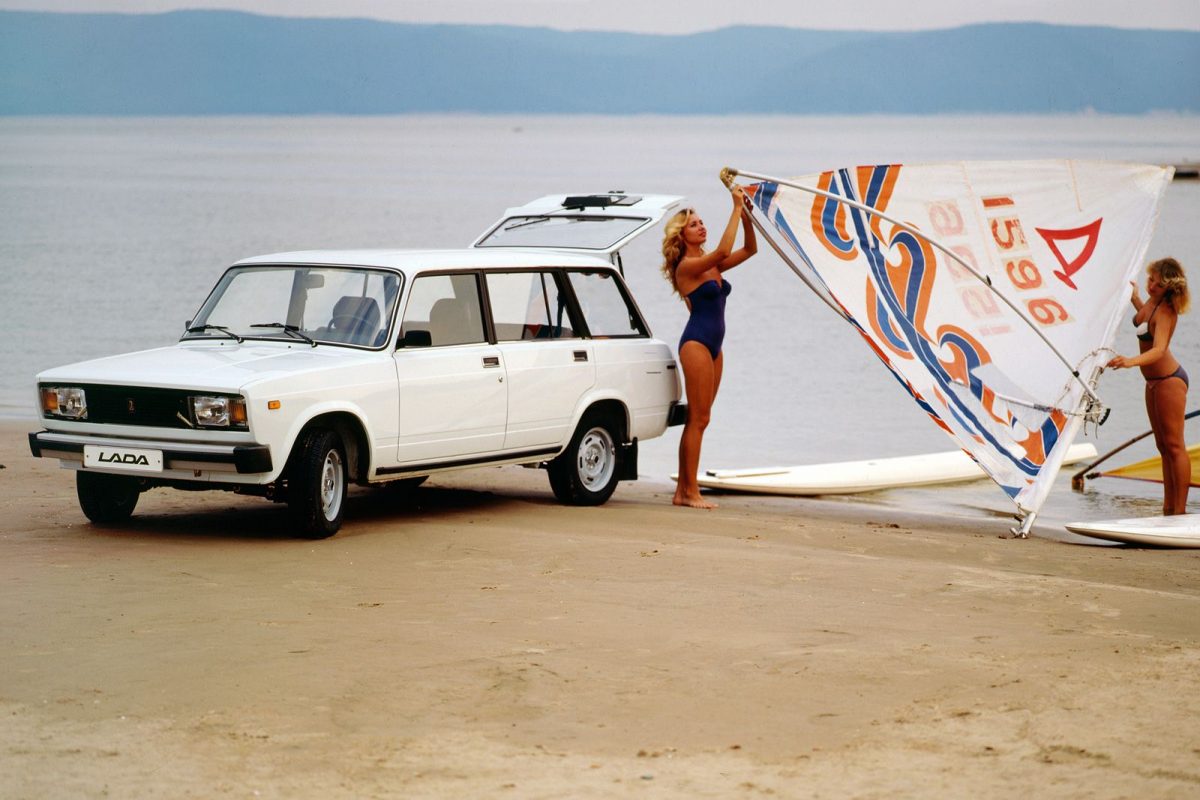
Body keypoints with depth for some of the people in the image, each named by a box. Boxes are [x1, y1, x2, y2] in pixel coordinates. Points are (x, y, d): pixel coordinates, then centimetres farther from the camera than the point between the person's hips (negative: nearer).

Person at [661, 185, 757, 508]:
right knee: (699, 419, -9)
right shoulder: (686, 266, -10)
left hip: (713, 345, 9)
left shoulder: (712, 265, 15)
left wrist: (746, 214, 2)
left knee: (696, 419, 9)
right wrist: (737, 209, -22)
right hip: (696, 343, -9)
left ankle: (683, 490, 11)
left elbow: (749, 249, 15)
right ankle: (691, 492, -7)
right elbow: (723, 251, -26)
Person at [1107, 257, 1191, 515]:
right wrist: (1134, 298, 29)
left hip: (1169, 380, -10)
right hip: (1154, 381, 10)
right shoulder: (1152, 300, 2)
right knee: (1164, 446, 12)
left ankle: (1180, 510, -4)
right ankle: (1169, 508, 17)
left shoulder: (1166, 312, -24)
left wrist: (1131, 361, -55)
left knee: (1174, 446, -6)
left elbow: (1158, 349, -40)